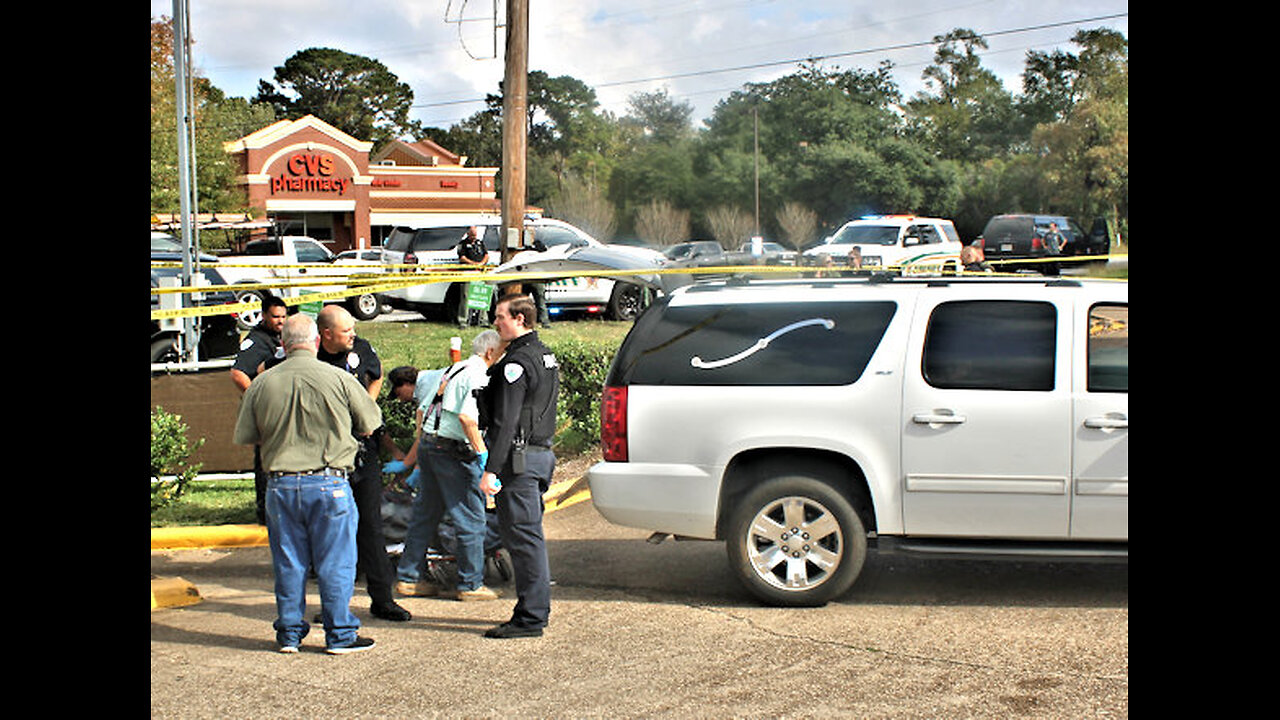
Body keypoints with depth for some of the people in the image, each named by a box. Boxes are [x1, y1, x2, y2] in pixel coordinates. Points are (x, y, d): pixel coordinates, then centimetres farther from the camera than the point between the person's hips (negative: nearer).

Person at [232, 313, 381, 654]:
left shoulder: (262, 383, -1)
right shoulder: (339, 379, -9)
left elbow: (243, 437, 6)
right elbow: (371, 422, 1)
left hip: (280, 484, 3)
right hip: (329, 483, -2)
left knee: (288, 563, 12)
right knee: (335, 563, 6)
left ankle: (289, 633, 21)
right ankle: (340, 634, 12)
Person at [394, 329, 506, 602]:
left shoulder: (454, 369, 18)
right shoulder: (476, 375, -11)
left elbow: (425, 414, 22)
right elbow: (467, 418, -23)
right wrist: (482, 453, -19)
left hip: (428, 444, 10)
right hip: (454, 452, -10)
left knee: (425, 514, 15)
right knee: (471, 520, -1)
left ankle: (407, 577, 21)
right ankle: (471, 584, 5)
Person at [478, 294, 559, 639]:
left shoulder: (517, 363, -16)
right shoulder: (545, 355, 15)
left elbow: (506, 422, -21)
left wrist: (491, 470, -22)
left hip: (519, 458, -10)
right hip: (541, 453, 10)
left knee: (522, 536, -6)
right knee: (530, 535, 15)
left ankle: (530, 618, -2)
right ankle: (536, 609, 22)